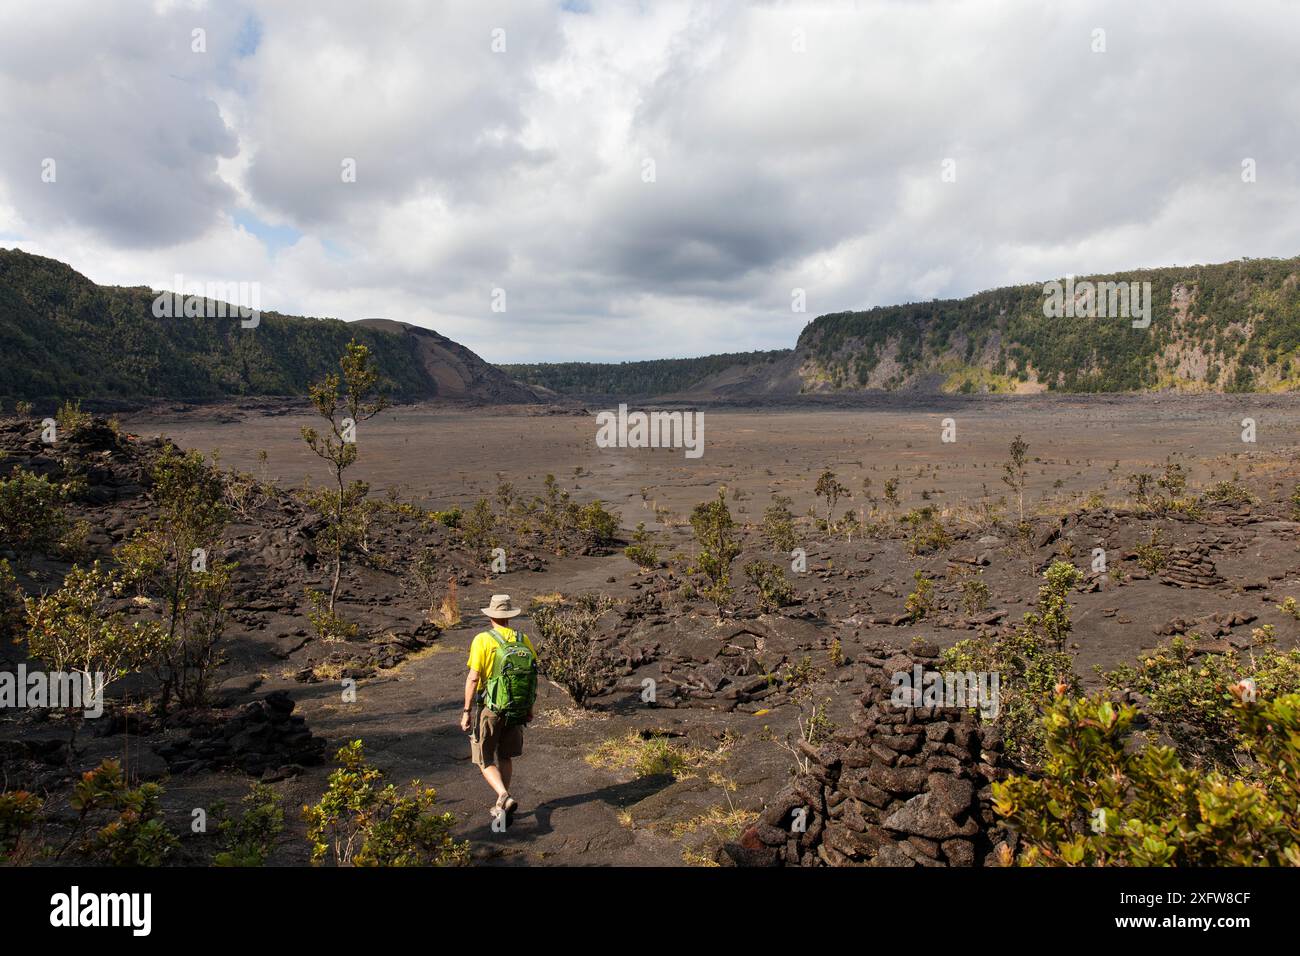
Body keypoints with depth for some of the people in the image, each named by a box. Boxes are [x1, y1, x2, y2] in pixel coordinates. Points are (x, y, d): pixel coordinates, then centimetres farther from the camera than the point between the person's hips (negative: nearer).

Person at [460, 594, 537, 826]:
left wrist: (466, 711, -8)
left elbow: (473, 678, -16)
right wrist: (530, 707, 16)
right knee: (505, 757, 21)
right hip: (518, 710, 4)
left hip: (489, 709, -4)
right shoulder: (524, 639, -1)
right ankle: (502, 806, 28)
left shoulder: (483, 640, -13)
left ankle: (505, 798, -12)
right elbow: (534, 676, 4)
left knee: (484, 759, 8)